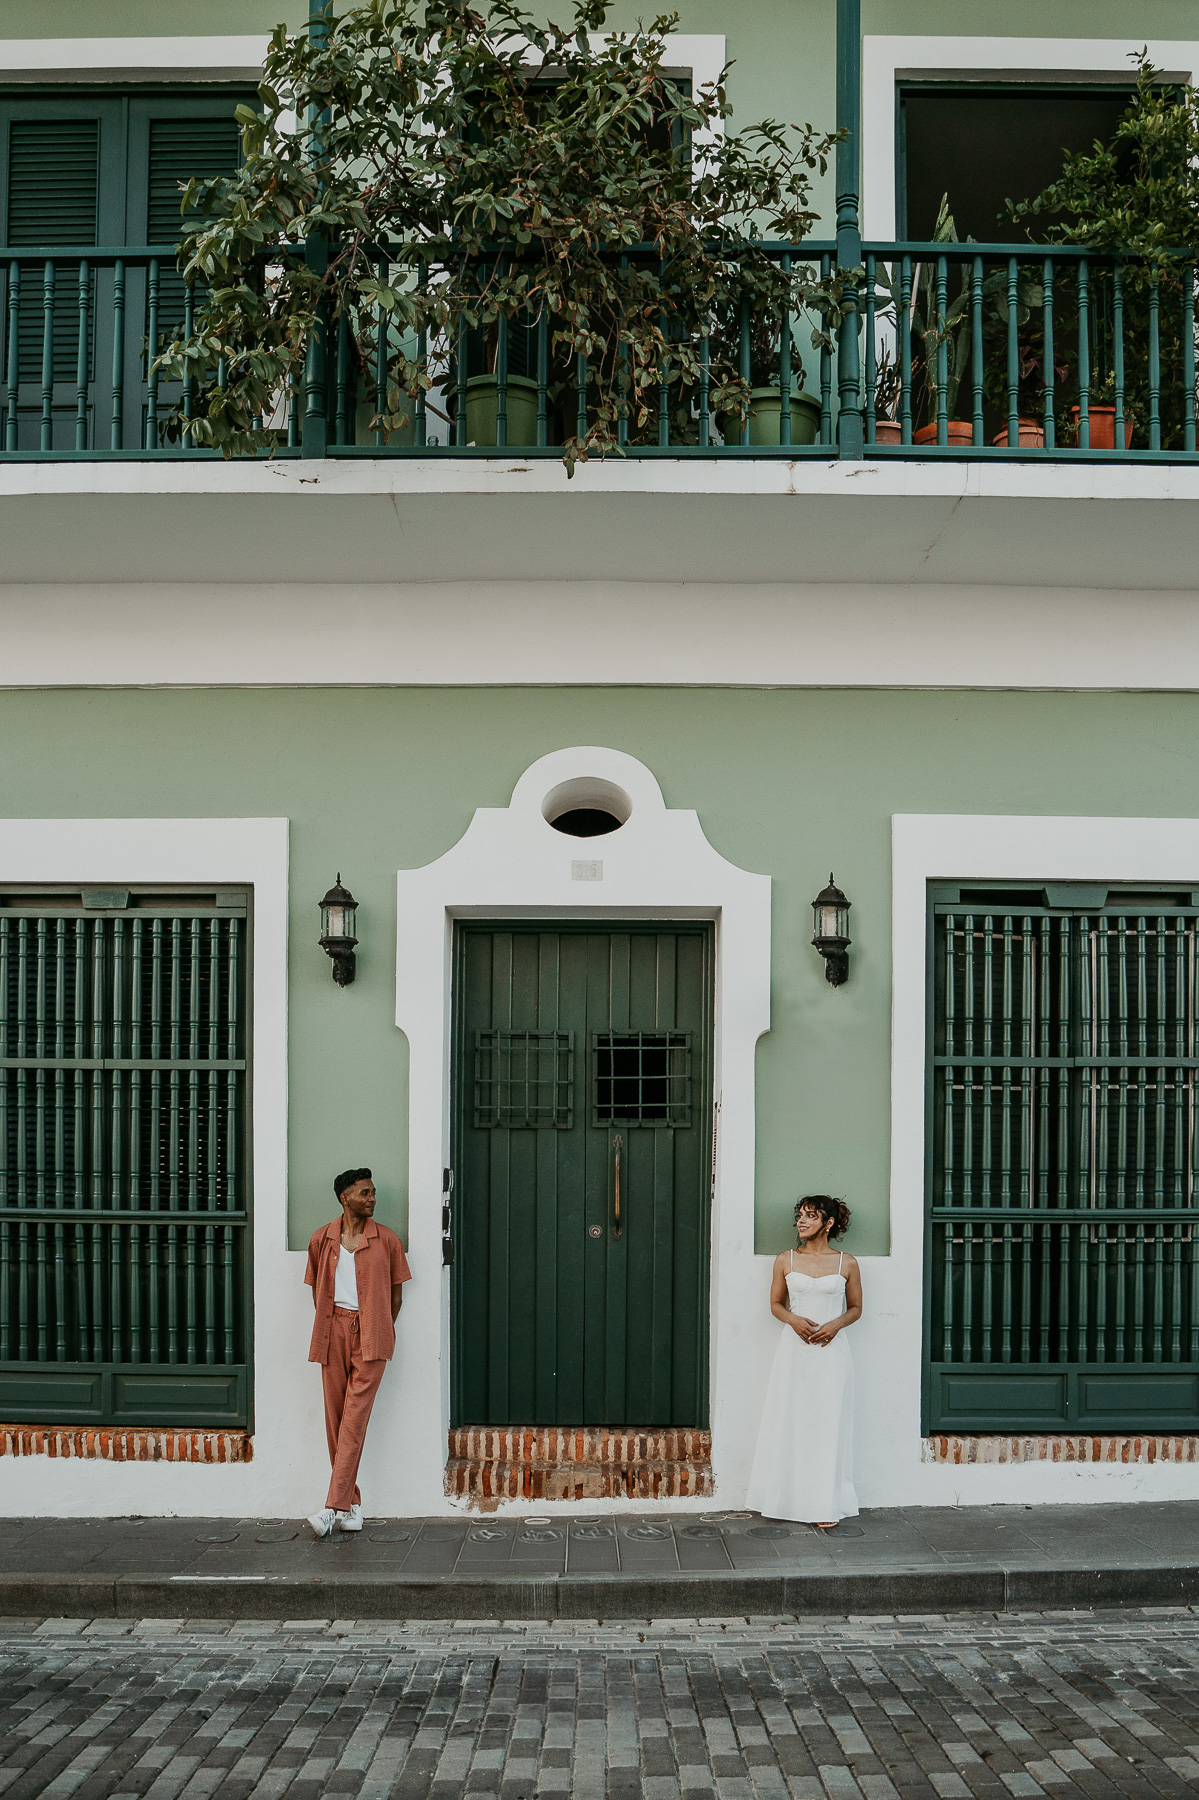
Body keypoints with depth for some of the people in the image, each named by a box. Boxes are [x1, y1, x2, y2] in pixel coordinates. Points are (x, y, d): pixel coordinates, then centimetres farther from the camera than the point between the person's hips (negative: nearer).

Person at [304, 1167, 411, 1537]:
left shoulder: (387, 1240, 3)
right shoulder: (321, 1240, 7)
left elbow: (395, 1294, 9)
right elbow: (316, 1289, 17)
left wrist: (379, 1332, 7)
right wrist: (331, 1326, 11)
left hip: (370, 1336, -2)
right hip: (334, 1332, 3)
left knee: (354, 1419, -9)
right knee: (335, 1419, 2)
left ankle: (334, 1507, -12)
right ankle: (352, 1506, 11)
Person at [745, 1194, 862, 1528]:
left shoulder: (846, 1263, 2)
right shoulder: (786, 1260, 5)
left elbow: (856, 1308, 10)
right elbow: (776, 1303, 11)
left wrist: (836, 1324, -10)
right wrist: (794, 1320, -9)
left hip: (831, 1351, -1)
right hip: (794, 1349, 1)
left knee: (827, 1423, -1)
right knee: (787, 1422, 2)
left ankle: (824, 1505, 6)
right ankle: (784, 1499, 13)